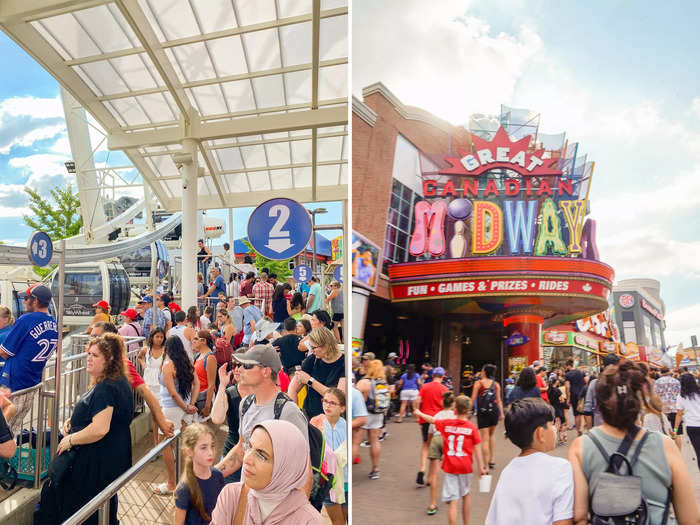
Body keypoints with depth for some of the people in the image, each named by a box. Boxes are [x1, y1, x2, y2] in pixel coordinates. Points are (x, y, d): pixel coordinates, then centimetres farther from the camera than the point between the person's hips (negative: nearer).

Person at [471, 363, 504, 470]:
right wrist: (502, 413, 8)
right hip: (494, 411, 3)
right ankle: (492, 460, 24)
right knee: (491, 434, 25)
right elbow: (499, 400, 4)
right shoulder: (496, 384, 5)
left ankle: (486, 466, 0)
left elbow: (473, 399, -4)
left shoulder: (478, 383, -3)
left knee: (485, 439, 1)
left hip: (482, 412, -3)